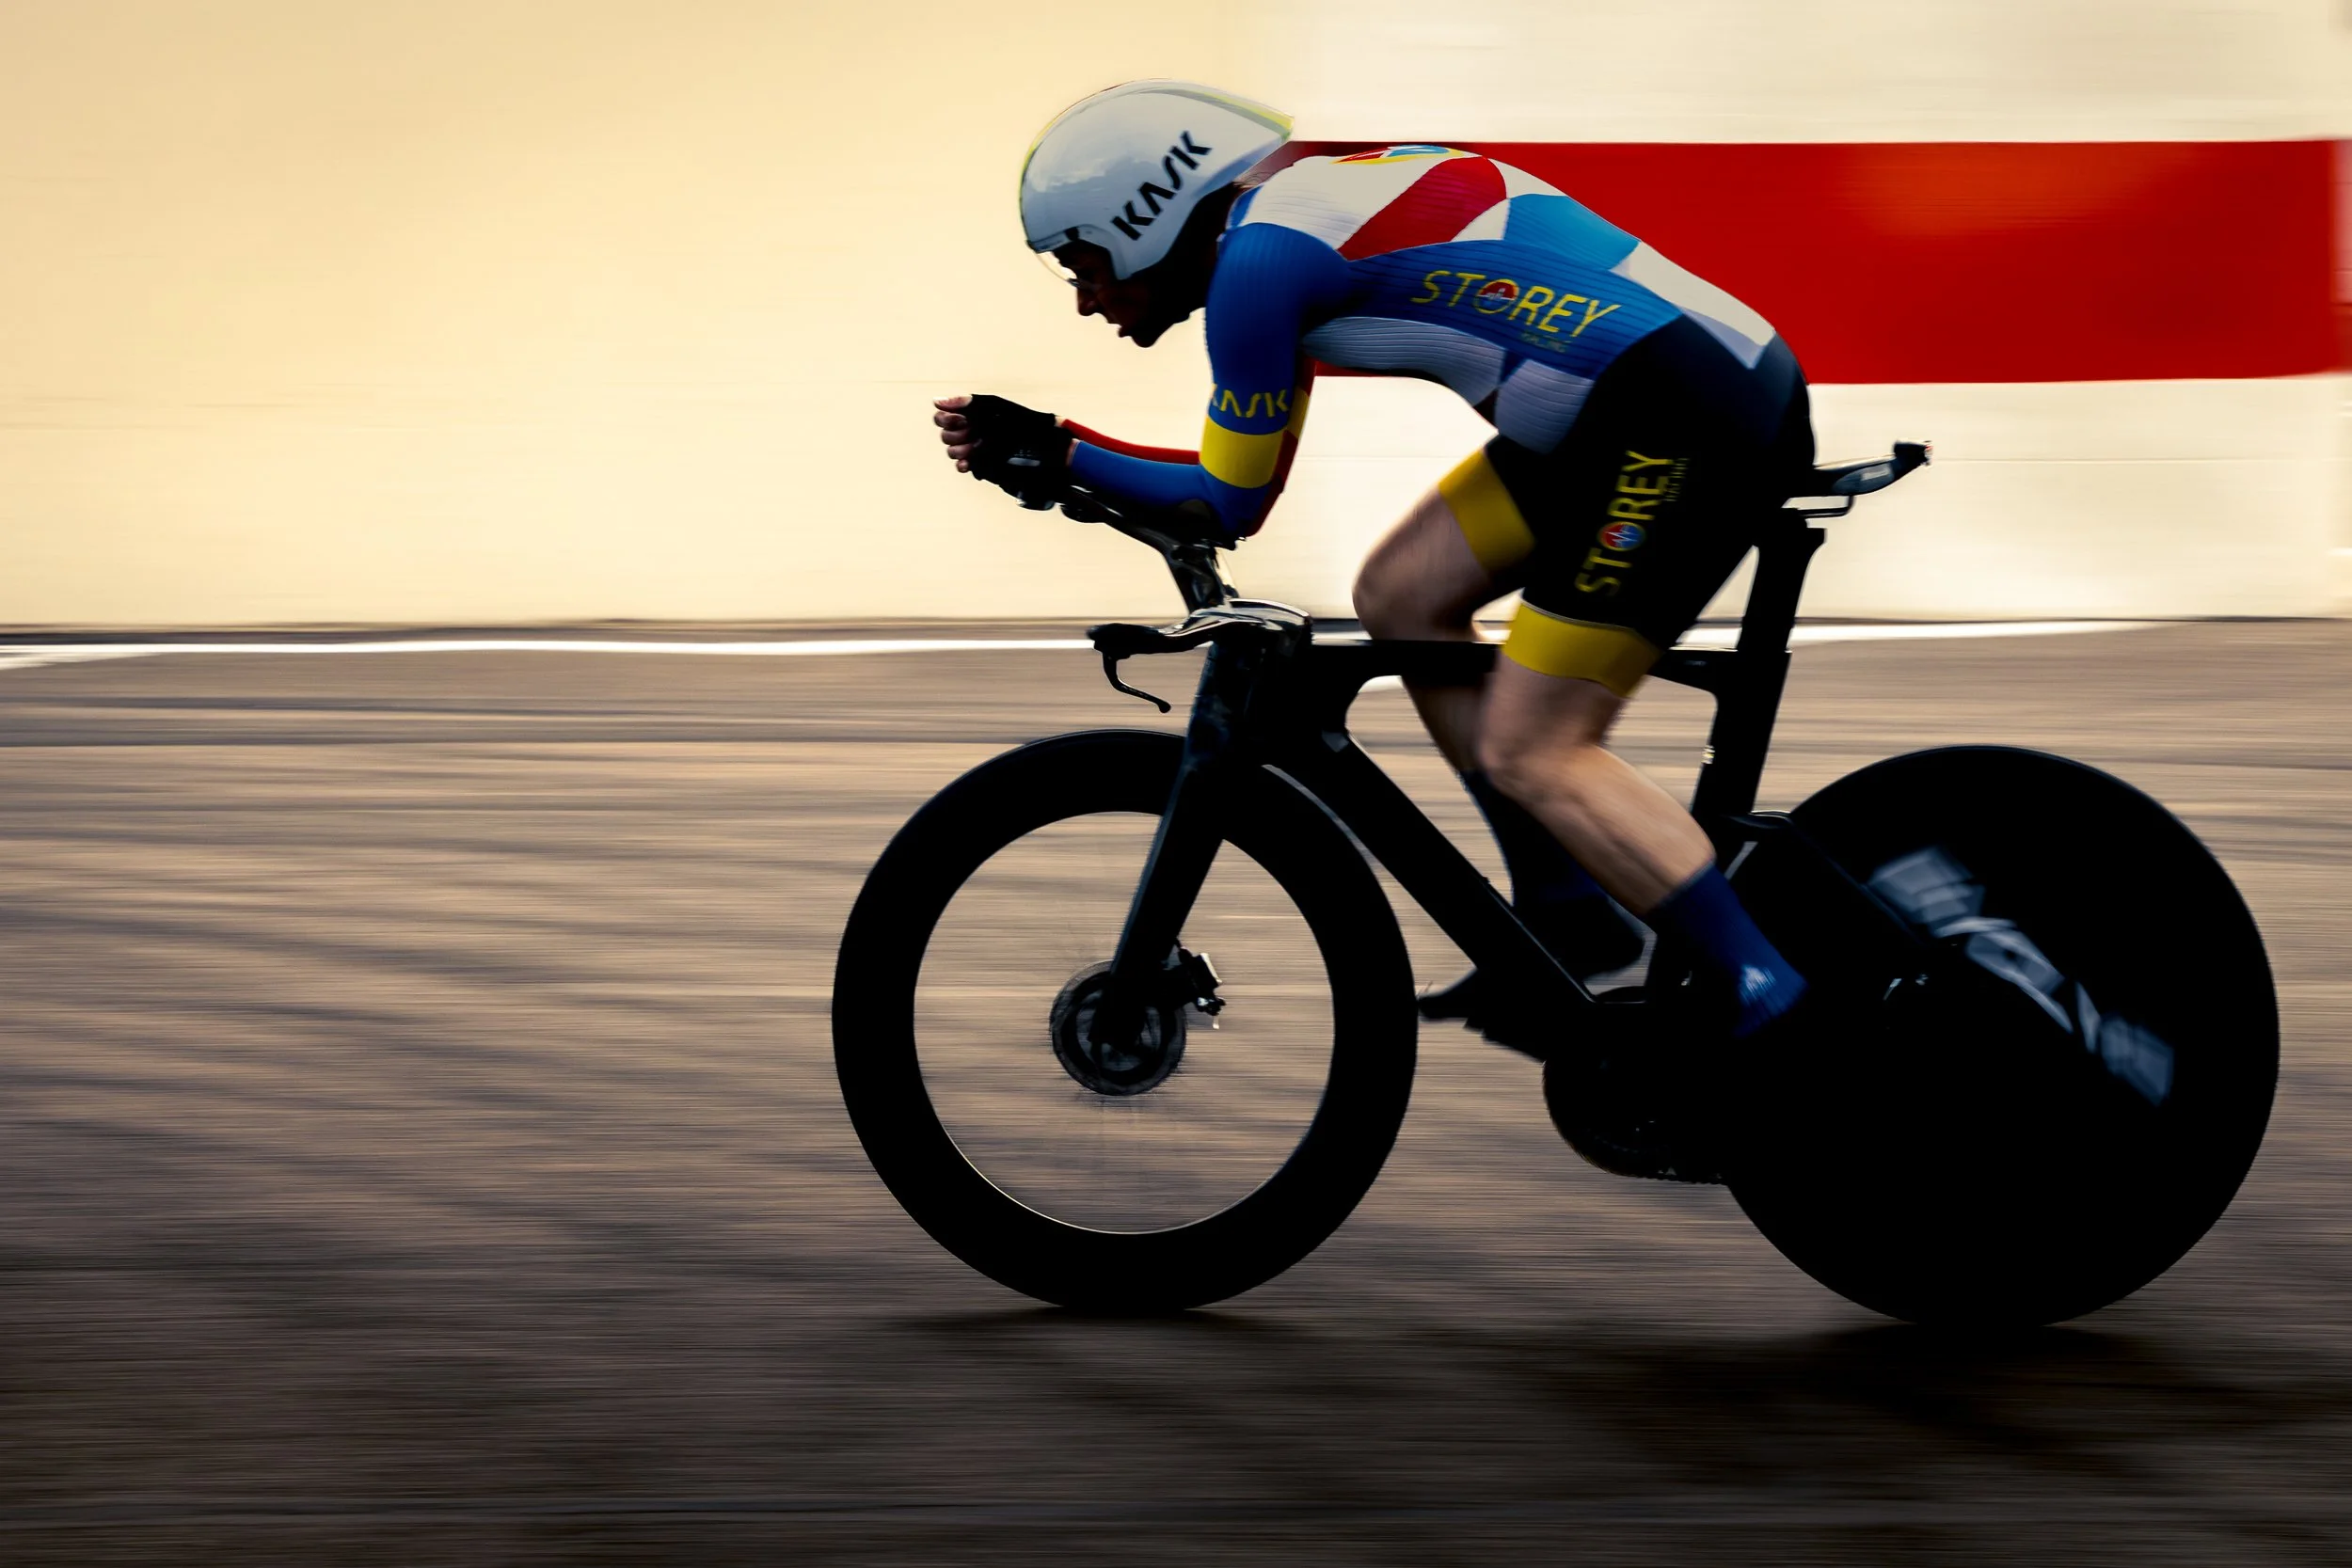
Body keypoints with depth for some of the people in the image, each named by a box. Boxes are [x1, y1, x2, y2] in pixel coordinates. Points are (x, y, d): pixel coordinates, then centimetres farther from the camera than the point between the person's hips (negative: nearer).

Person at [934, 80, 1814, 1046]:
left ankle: (1773, 1008, -6)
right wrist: (1047, 451, 21)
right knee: (1401, 596, 14)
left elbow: (1227, 507, -2)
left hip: (1696, 418, -10)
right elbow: (1240, 484, 25)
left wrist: (1057, 456, 8)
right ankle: (1569, 921, 19)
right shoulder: (1293, 218, 19)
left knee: (1531, 753, -6)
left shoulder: (1259, 257, -10)